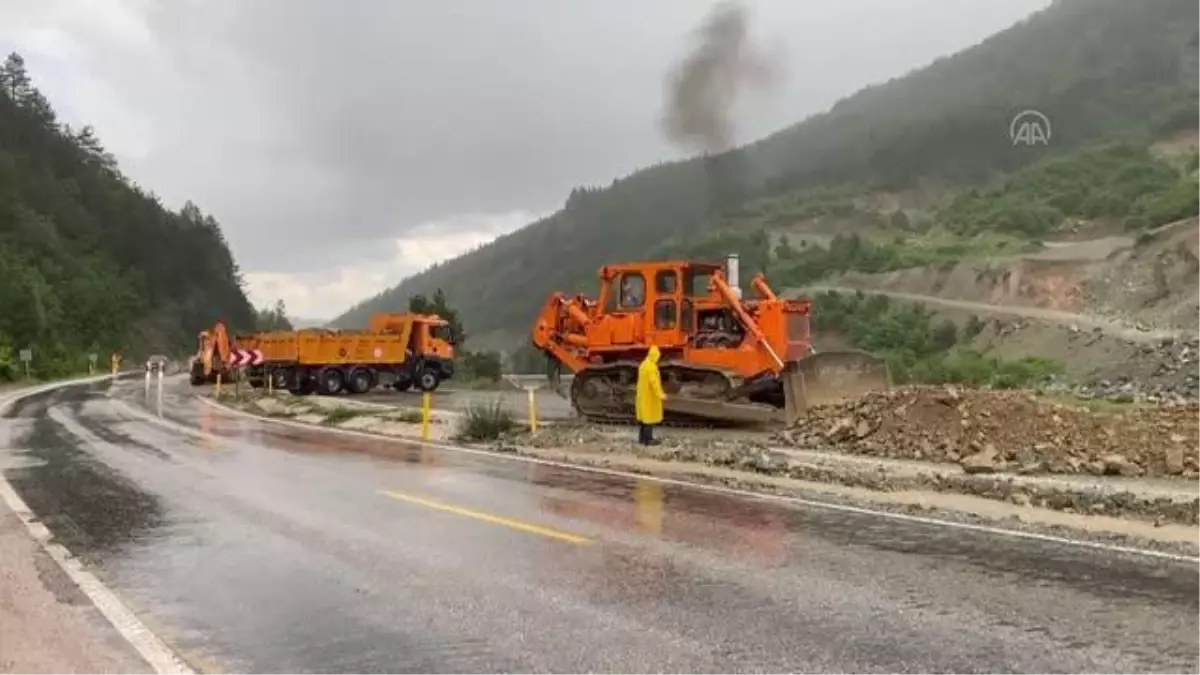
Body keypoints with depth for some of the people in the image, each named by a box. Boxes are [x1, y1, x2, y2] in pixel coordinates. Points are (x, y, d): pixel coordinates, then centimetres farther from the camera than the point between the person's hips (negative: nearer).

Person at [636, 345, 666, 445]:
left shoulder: (643, 364, 10)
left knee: (644, 415, 13)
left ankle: (642, 438, 16)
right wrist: (660, 394, -32)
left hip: (643, 395, 10)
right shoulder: (651, 367, -21)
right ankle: (648, 439, -2)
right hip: (650, 396, -10)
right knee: (649, 416, -5)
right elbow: (653, 382, -29)